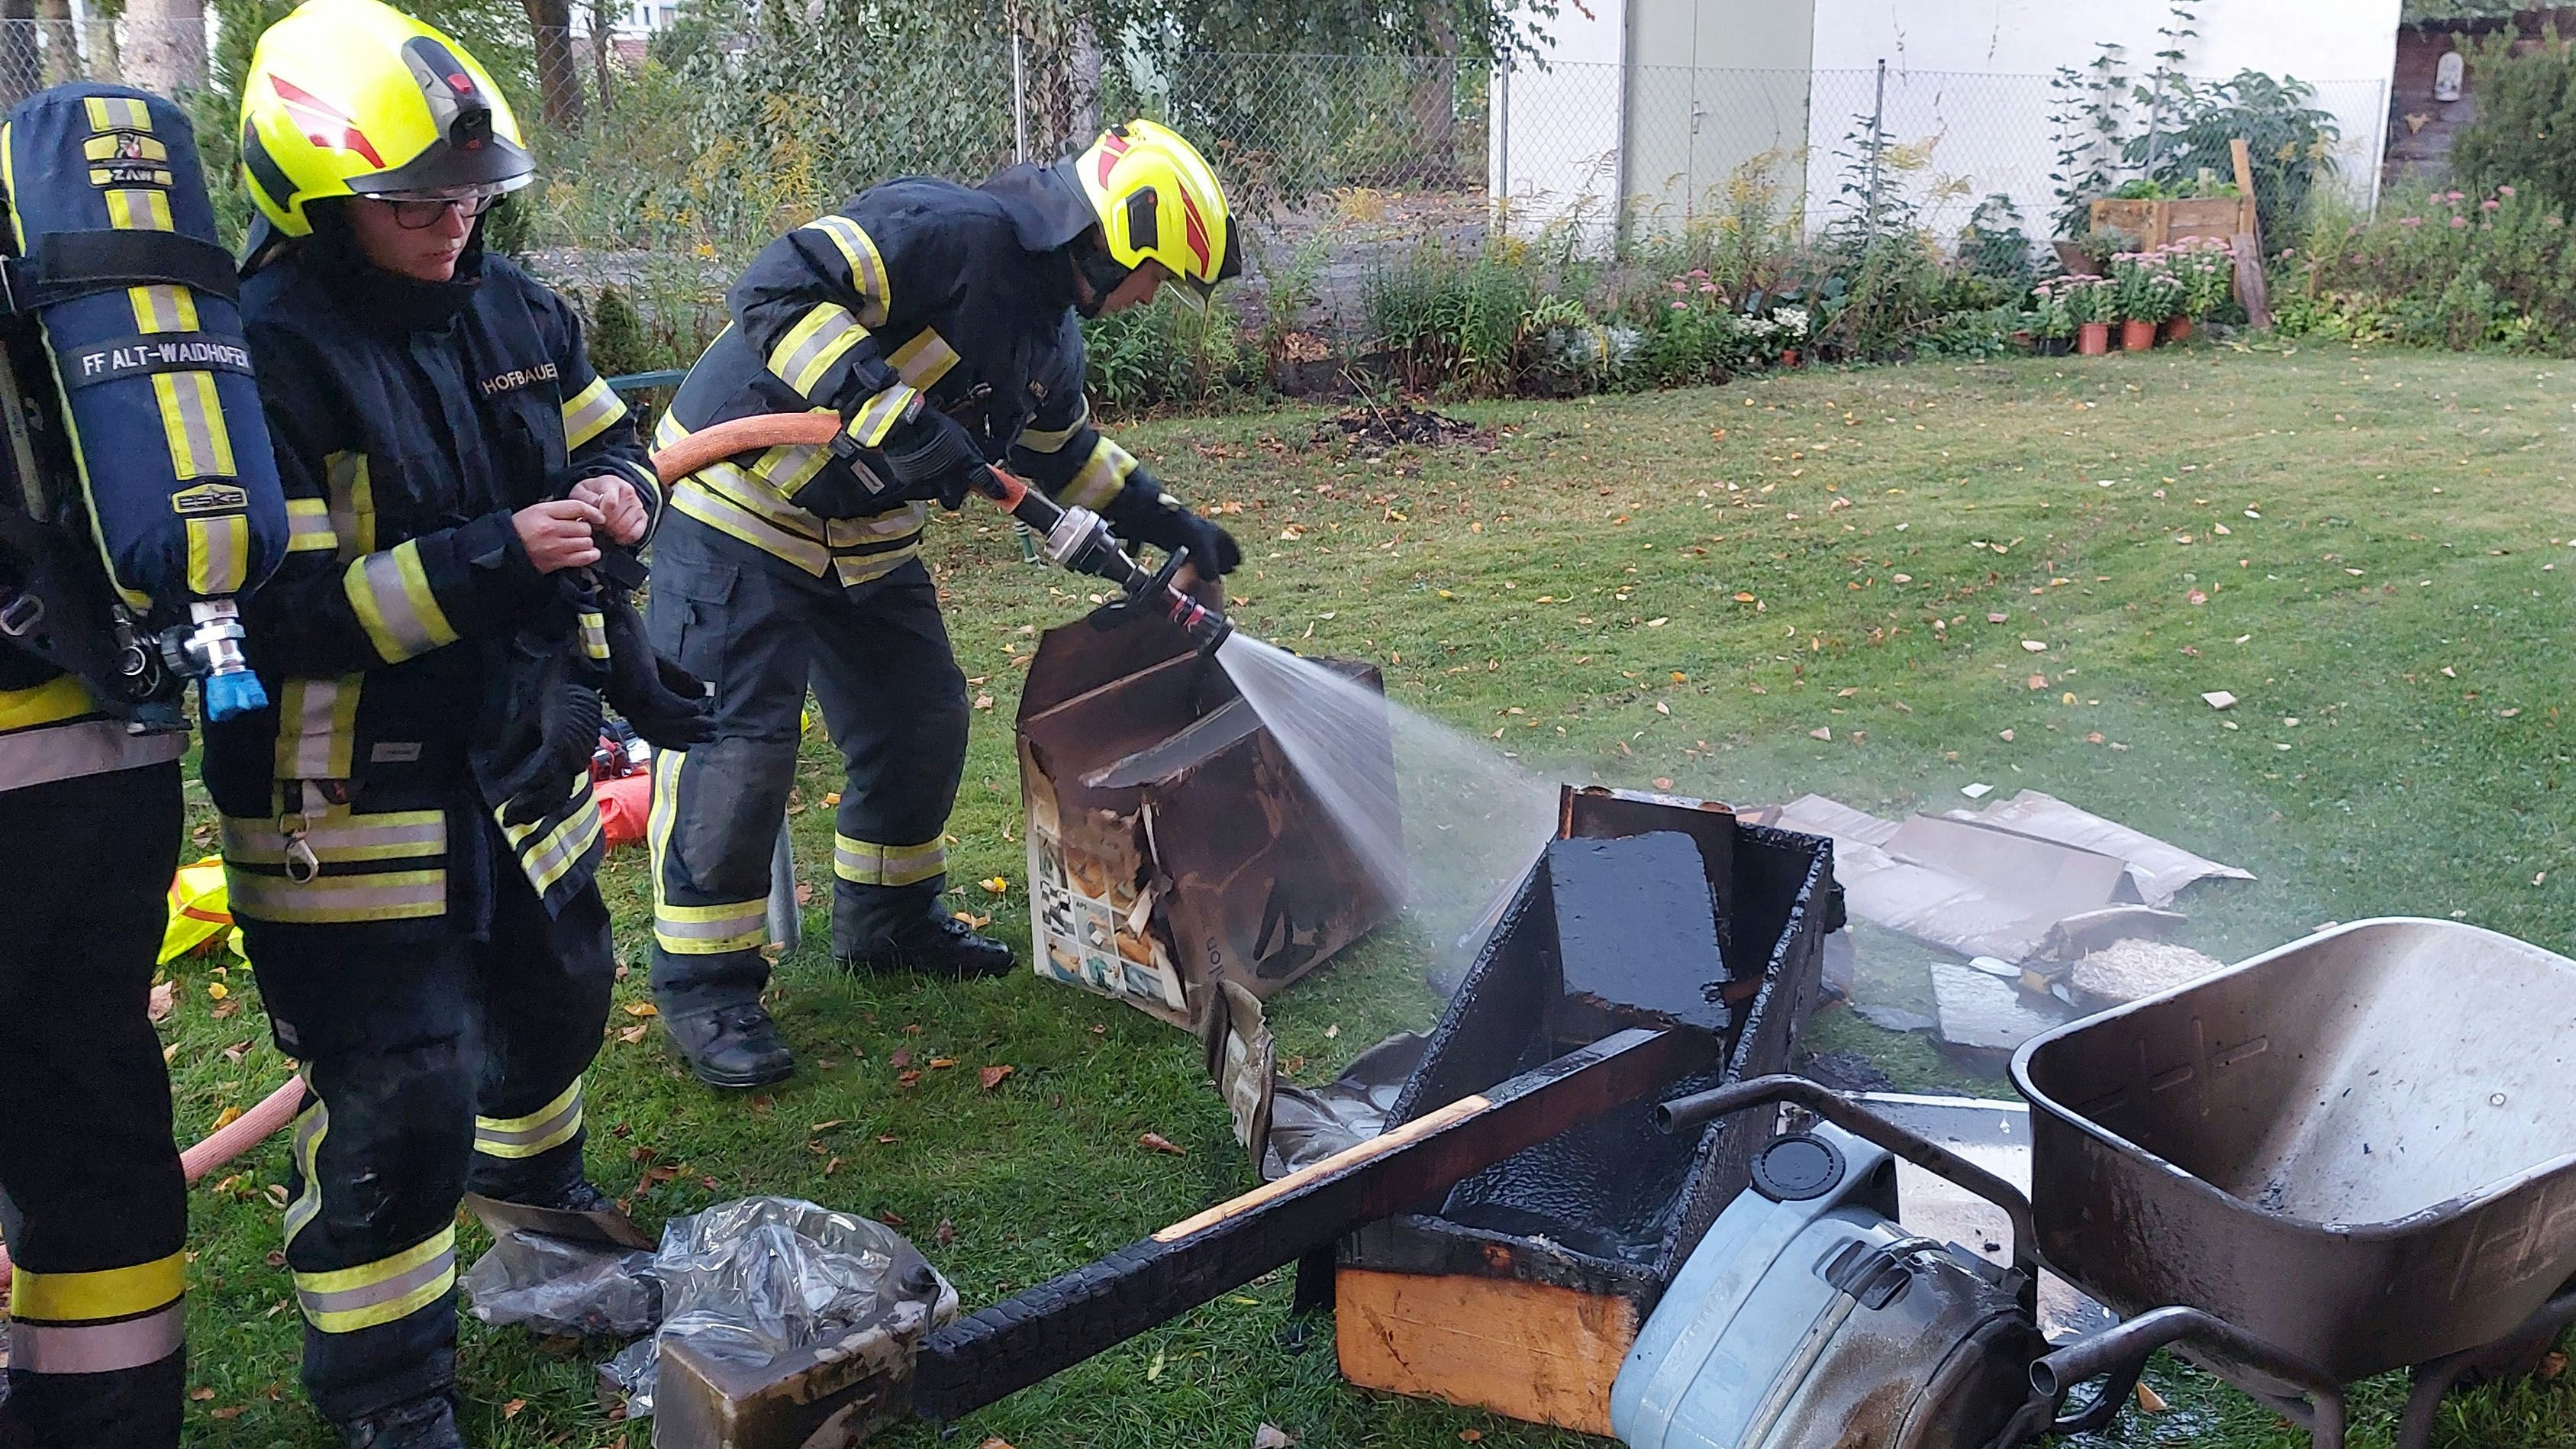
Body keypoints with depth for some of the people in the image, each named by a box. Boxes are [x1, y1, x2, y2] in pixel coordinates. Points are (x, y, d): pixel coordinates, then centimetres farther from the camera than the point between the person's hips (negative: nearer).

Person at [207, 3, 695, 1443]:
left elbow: (611, 439, 16)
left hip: (518, 758, 8)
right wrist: (491, 558, -31)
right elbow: (281, 611, -24)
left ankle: (531, 1166, 59)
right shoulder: (263, 352, -21)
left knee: (555, 989, 27)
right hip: (350, 796, -7)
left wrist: (621, 495, -9)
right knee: (396, 1095, -4)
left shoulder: (512, 309, 2)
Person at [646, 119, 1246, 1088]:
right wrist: (890, 412, -39)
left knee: (921, 723, 12)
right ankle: (705, 987, 6)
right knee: (734, 745, -8)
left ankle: (888, 923, 32)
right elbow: (778, 292, -32)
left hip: (864, 536, 9)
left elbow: (1062, 449, 25)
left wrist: (1162, 521, 19)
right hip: (740, 507, -9)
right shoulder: (948, 233, -23)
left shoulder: (1049, 331, 8)